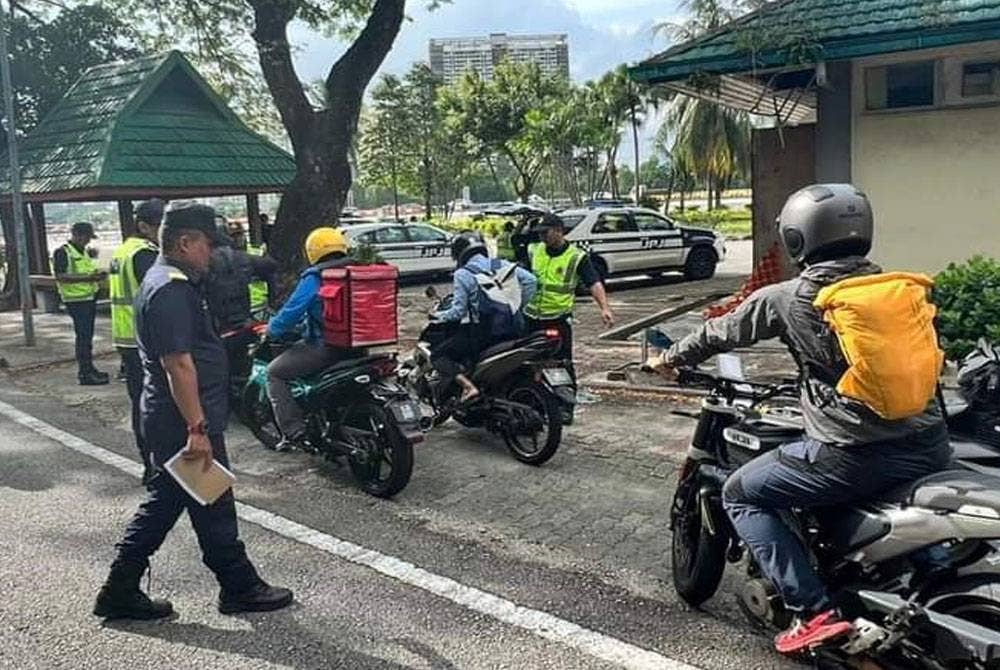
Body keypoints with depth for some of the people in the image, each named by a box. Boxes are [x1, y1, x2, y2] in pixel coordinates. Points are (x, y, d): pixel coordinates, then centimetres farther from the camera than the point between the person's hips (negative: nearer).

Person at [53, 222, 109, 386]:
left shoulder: (83, 252, 18)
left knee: (87, 335, 13)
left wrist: (96, 275, 8)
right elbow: (60, 276, -20)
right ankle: (85, 374, -7)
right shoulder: (62, 252, -10)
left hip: (90, 298, 9)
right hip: (76, 300, -9)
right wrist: (86, 278, -27)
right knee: (83, 335, -9)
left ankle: (87, 368, 21)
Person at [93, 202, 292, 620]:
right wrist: (197, 429, -26)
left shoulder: (165, 281, 14)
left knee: (164, 502, 17)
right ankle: (239, 588, 19)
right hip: (184, 423, -10)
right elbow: (178, 365, -26)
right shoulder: (171, 290, -20)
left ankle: (120, 592, 24)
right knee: (213, 508, 3)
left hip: (170, 422, 10)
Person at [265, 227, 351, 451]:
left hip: (325, 348, -8)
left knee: (275, 372, 6)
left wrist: (271, 330, 9)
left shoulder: (313, 279, -12)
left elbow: (291, 313, -12)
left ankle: (294, 432, -3)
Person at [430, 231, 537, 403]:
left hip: (481, 332, -6)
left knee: (437, 356, 4)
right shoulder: (502, 265, 8)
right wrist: (518, 305, 10)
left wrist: (439, 316, 7)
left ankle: (468, 386, -17)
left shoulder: (462, 274, -5)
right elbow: (530, 280, -1)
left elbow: (459, 310, -10)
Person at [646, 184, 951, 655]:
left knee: (740, 494, 11)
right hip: (931, 448, 6)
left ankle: (814, 611, 4)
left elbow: (721, 332, 14)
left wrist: (671, 358, 32)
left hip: (852, 455, -6)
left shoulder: (787, 298, -2)